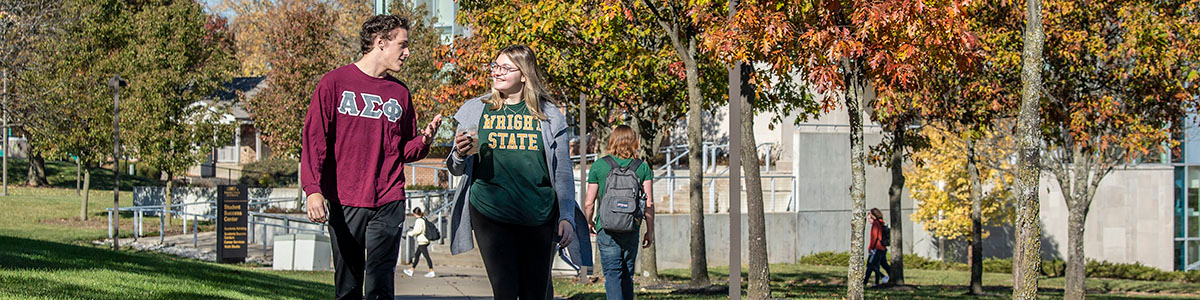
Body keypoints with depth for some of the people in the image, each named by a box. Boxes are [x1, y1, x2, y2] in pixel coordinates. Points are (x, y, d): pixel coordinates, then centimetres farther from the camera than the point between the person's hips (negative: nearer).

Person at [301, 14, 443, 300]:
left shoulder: (400, 93, 13)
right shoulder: (335, 82, 1)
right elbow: (314, 139, -4)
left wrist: (423, 140, -4)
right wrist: (313, 189, -15)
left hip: (388, 204, 2)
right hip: (344, 202, -2)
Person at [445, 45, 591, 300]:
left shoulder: (548, 115, 7)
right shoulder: (476, 110, 9)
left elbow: (563, 172, 10)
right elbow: (456, 169, 12)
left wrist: (567, 218, 3)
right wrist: (460, 154, -11)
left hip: (538, 217, 0)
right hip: (490, 213, 0)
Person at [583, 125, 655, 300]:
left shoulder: (599, 166, -1)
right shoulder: (642, 167, 2)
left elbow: (589, 203, 1)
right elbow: (649, 203, -1)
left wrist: (589, 222, 19)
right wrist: (650, 231, 8)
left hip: (607, 230, -2)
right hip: (632, 231, 2)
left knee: (612, 274, -3)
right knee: (627, 275, 15)